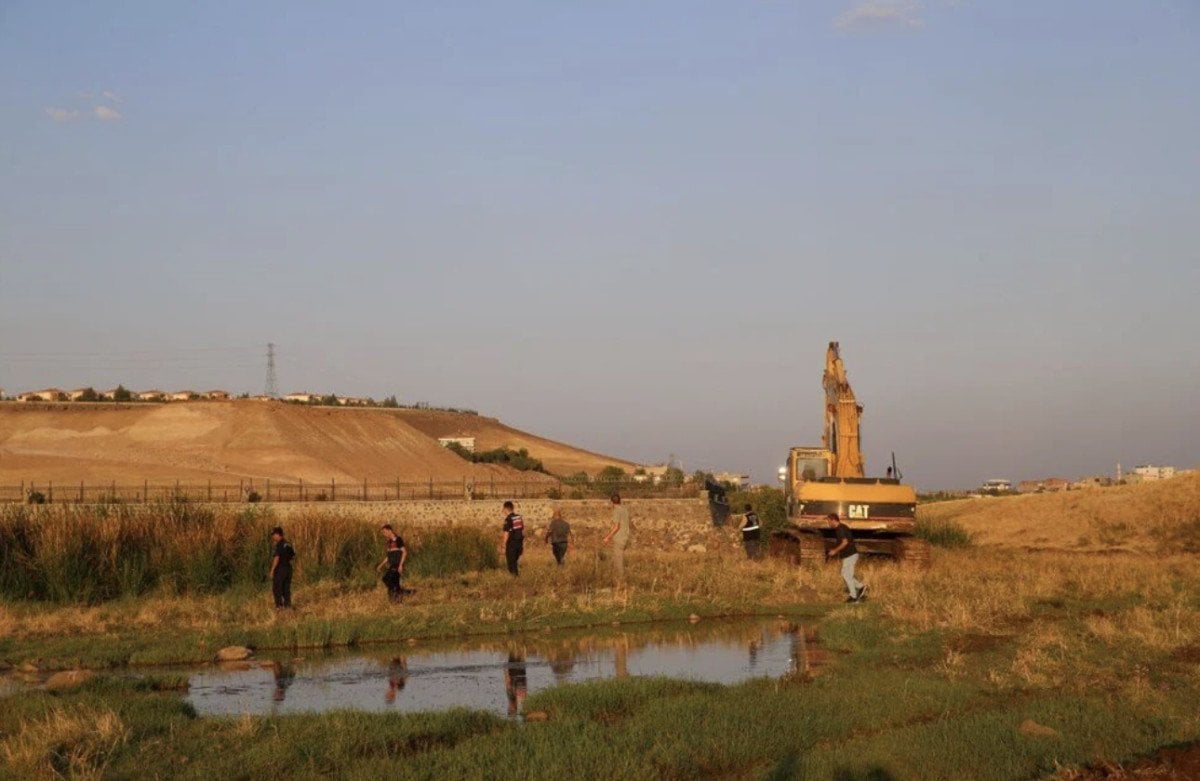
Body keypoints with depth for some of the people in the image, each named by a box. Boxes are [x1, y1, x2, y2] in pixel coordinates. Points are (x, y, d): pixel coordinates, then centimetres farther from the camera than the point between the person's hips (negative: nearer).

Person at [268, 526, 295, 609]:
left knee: (277, 588, -2)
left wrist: (272, 570, -16)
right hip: (288, 567, 8)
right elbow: (293, 555, 19)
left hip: (280, 568, -8)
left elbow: (277, 558, -20)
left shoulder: (279, 544, -15)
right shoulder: (288, 544, 10)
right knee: (286, 588, 11)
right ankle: (287, 605, 10)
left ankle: (279, 606, -6)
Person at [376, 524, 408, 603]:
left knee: (386, 578, -23)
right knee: (394, 583, 3)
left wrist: (400, 565, -19)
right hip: (392, 566, 8)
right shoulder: (389, 542, 16)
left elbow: (404, 552, -12)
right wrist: (381, 565, 17)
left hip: (398, 566, -8)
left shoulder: (398, 540, -8)